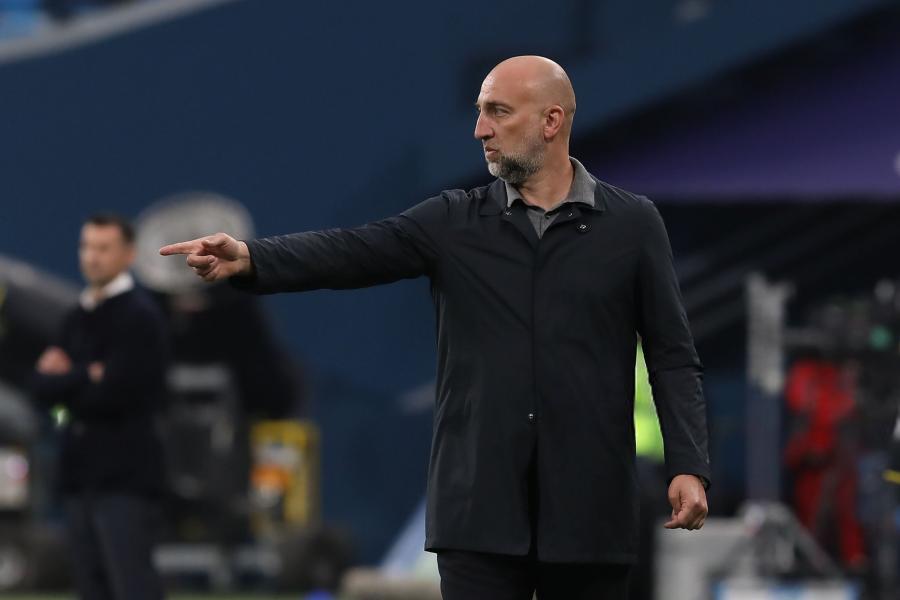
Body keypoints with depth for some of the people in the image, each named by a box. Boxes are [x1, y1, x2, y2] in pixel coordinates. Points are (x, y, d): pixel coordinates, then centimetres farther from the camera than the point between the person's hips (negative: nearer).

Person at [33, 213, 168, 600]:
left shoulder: (139, 317, -8)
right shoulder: (77, 318, 16)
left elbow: (112, 394, -17)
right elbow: (44, 387, 7)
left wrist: (67, 380, -2)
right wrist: (87, 378, -9)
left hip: (125, 477, -8)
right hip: (80, 473, 8)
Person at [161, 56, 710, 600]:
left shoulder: (633, 224, 3)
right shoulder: (455, 223, 7)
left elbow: (674, 357, 3)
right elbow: (351, 253, -7)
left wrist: (689, 466, -9)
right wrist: (249, 258, -24)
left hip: (588, 507, -1)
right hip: (480, 504, 1)